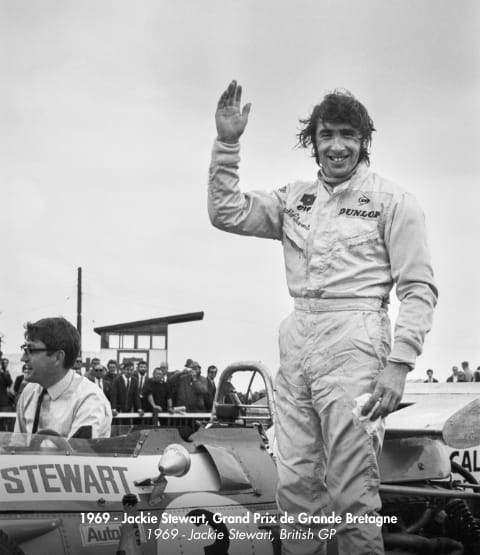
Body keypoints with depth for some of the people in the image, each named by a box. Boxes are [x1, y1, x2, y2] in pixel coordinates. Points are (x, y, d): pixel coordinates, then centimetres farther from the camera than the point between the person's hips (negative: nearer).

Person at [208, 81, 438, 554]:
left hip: (352, 341, -5)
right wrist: (226, 143, 4)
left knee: (353, 493, -6)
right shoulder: (296, 199, 17)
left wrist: (398, 364, -13)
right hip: (296, 340, 5)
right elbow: (227, 213, 12)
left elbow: (419, 288, -3)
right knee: (294, 486, 8)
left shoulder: (391, 200, 2)